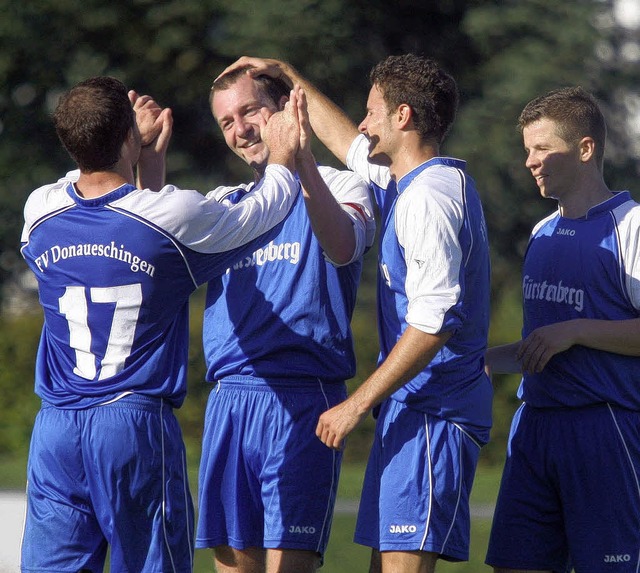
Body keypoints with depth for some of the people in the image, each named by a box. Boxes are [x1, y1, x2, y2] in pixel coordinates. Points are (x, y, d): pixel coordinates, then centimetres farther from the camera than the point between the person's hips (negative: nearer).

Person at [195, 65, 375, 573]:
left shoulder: (338, 187, 3)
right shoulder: (225, 203, 20)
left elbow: (342, 248, -19)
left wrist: (303, 163, -33)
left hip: (301, 402, -5)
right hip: (227, 401, 5)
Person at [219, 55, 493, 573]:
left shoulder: (428, 195, -15)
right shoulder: (409, 180, 16)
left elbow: (434, 321, -22)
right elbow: (347, 142, 37)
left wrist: (359, 404, -20)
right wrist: (287, 75, 42)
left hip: (431, 411, -10)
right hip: (415, 407, 10)